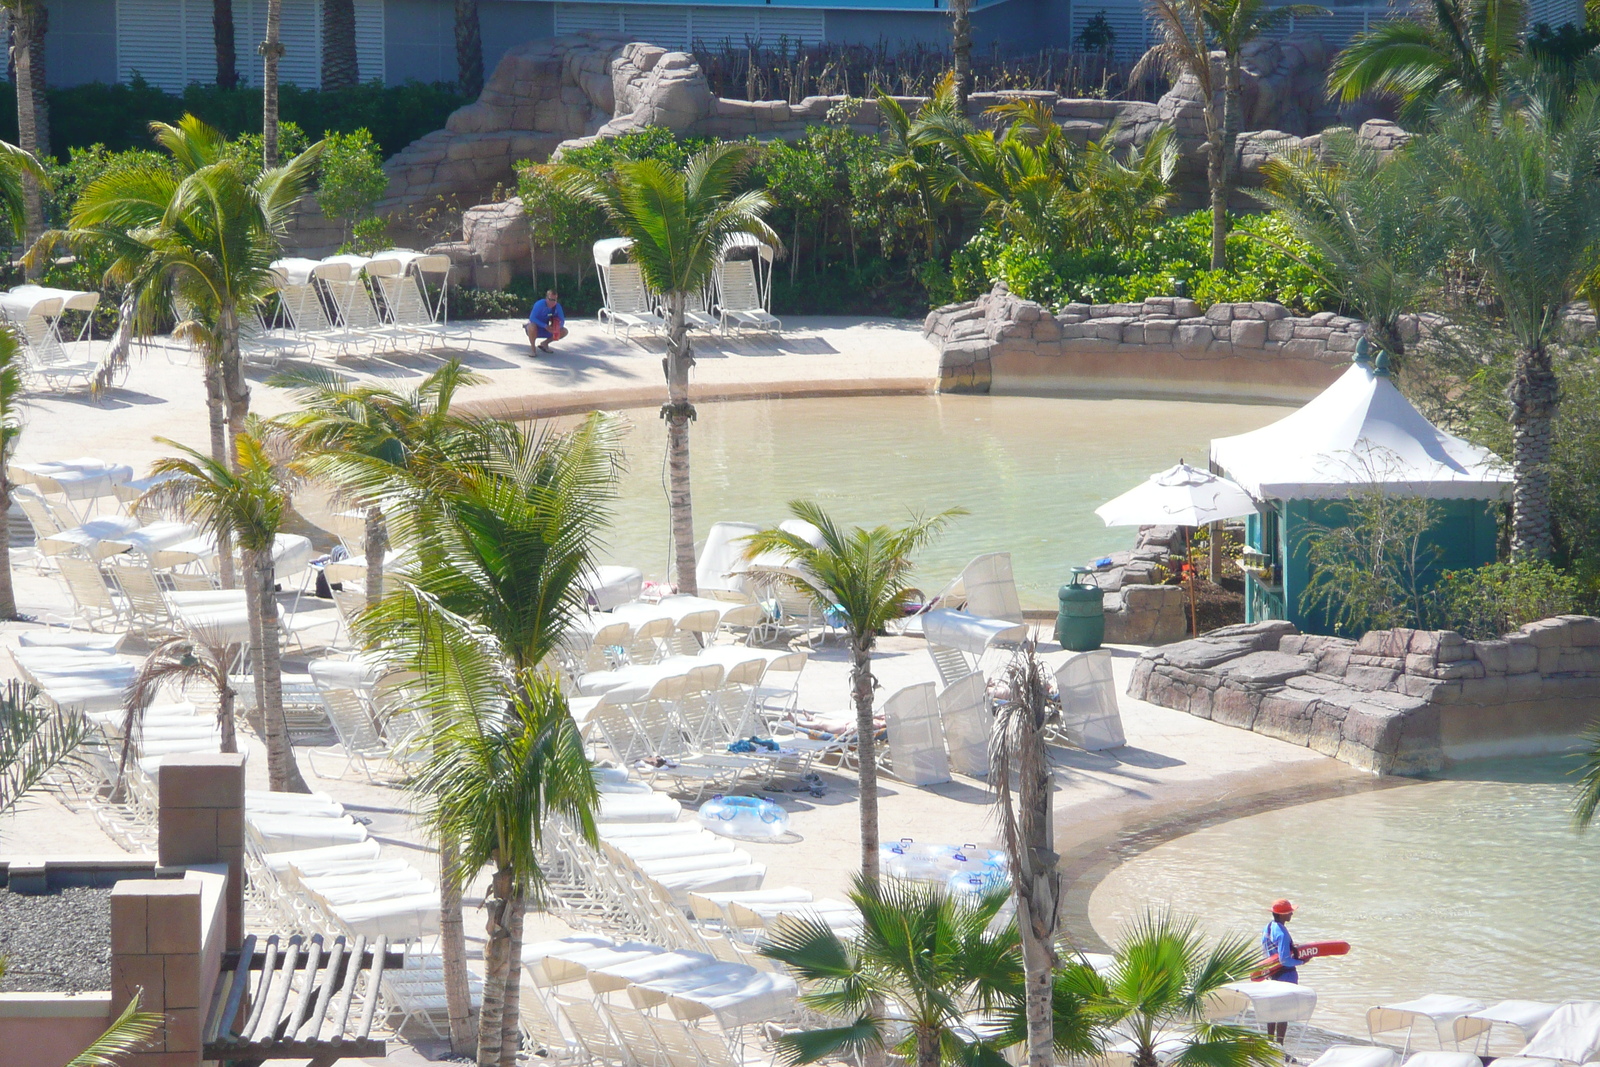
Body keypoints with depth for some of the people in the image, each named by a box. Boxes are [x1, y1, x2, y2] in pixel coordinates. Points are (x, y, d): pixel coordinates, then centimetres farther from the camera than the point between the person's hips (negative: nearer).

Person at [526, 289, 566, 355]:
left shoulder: (557, 306, -10)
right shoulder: (540, 304, -24)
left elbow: (562, 321, -6)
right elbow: (532, 318, -31)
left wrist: (558, 326, -31)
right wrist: (545, 326, -40)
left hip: (546, 329, 6)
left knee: (564, 331, -7)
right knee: (532, 327, -41)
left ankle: (544, 343, 12)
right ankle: (533, 348, -16)